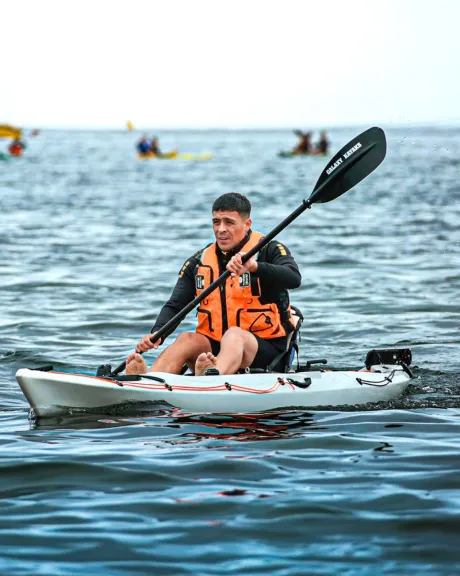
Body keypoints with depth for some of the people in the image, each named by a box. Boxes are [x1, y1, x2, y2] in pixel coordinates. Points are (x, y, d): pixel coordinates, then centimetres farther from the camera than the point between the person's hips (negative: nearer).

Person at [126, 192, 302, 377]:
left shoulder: (268, 251, -1)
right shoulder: (199, 262, 11)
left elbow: (294, 279, -21)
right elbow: (174, 305, 5)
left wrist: (255, 266, -39)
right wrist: (156, 333, -17)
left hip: (265, 349, -4)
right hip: (214, 346, 4)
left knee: (234, 335, -34)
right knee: (187, 339, -25)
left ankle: (211, 378, -69)